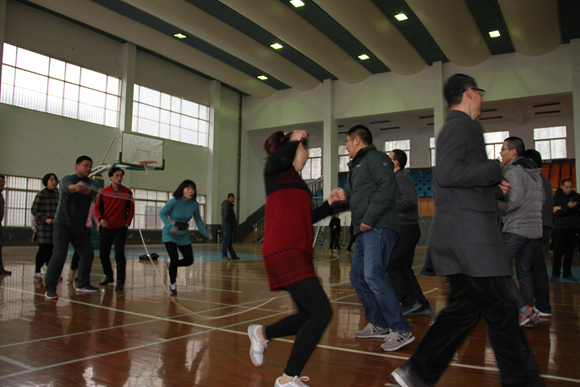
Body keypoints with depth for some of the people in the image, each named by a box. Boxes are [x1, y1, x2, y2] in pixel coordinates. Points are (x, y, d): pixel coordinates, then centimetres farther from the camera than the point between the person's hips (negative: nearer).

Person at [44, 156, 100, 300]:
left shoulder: (92, 183, 6)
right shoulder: (67, 179, -5)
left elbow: (92, 192, -19)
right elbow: (68, 187, -30)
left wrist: (83, 189, -43)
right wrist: (76, 187, -54)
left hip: (80, 227, 5)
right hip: (63, 224, -5)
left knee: (88, 254, 7)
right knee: (59, 255, -16)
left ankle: (82, 284, 23)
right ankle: (49, 288, -9)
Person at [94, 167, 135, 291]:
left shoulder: (127, 192, 0)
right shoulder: (103, 192, 1)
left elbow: (131, 209, 6)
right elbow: (97, 208, 6)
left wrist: (127, 222, -4)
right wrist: (100, 219, -11)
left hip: (120, 228, -2)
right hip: (105, 228, 2)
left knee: (119, 254, -9)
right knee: (103, 254, 10)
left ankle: (120, 281, -3)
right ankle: (108, 276, 31)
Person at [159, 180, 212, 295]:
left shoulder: (194, 204, -9)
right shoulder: (174, 201, -21)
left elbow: (198, 220, 4)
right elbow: (162, 213, -10)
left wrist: (206, 234, 1)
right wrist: (170, 227, -22)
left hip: (183, 236, 5)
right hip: (169, 235, -4)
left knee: (189, 260, 4)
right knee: (175, 259, -14)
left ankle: (172, 265, 36)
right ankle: (172, 284, 11)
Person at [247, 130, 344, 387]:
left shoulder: (296, 181, 26)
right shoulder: (275, 170, 3)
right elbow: (280, 157, -22)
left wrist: (329, 202, 24)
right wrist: (295, 139, -3)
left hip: (299, 254, 9)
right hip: (284, 252, -9)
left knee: (308, 318, 13)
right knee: (322, 312, -17)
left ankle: (261, 333, 36)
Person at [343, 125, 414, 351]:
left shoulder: (375, 158, -3)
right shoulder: (356, 166, 26)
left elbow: (387, 187, -18)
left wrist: (369, 219, -20)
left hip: (379, 228, -10)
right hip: (364, 231, 10)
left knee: (373, 275, -20)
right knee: (358, 278, 11)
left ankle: (401, 330, -15)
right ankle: (378, 325, 21)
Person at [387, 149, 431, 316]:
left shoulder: (401, 177, -10)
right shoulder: (398, 178, 21)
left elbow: (410, 201, -23)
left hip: (406, 229, -10)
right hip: (406, 229, 10)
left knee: (391, 265, -8)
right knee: (404, 268, 11)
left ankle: (409, 302, -5)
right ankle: (421, 305, 14)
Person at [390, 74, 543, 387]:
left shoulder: (457, 127, 26)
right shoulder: (461, 125, -7)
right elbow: (447, 174, -22)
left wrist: (494, 188, 19)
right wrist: (494, 170, -11)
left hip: (462, 236, 11)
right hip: (469, 234, -11)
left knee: (463, 307, 11)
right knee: (501, 310, -3)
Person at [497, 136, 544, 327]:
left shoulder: (513, 172, -10)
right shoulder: (535, 174, 18)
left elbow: (515, 201, -20)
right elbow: (541, 200, 20)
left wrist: (497, 207, -5)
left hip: (516, 230, -9)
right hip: (535, 230, 9)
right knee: (524, 272, 13)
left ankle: (523, 309, -9)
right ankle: (528, 317, 16)